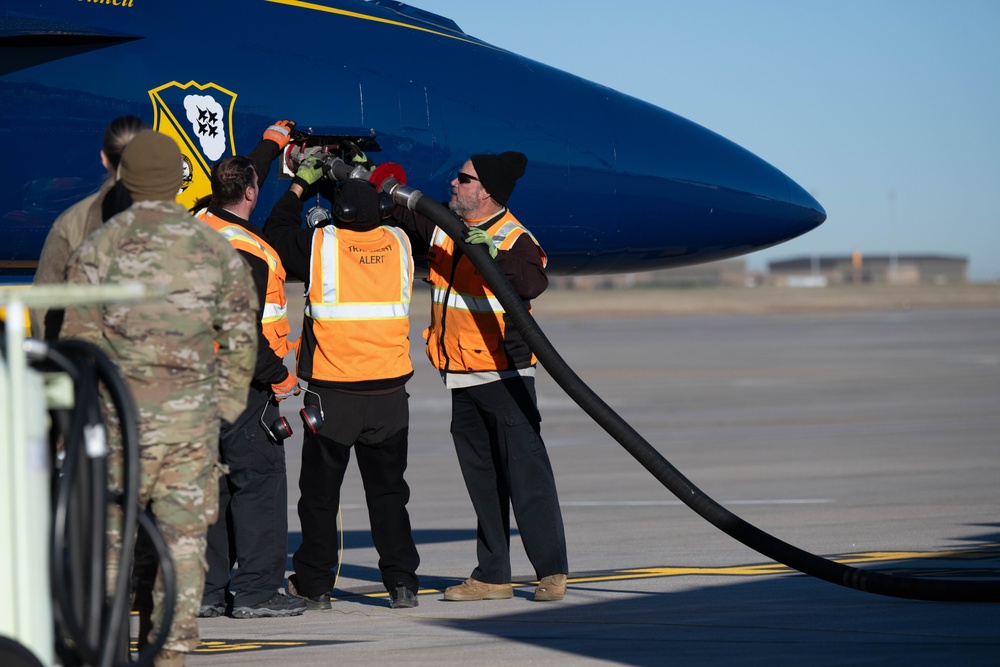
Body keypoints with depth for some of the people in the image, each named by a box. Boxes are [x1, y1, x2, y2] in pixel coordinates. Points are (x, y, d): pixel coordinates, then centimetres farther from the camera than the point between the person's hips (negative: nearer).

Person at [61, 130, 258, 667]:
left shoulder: (99, 249, -5)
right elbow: (241, 341, 7)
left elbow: (78, 340, -5)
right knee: (183, 538, 5)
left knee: (107, 535, 6)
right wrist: (224, 410, 15)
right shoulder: (217, 249, 5)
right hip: (191, 419, 2)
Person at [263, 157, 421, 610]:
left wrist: (300, 186, 15)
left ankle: (314, 585, 14)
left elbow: (274, 235, 7)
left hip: (331, 395, -3)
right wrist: (366, 185, 23)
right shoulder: (399, 244, 0)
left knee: (320, 491, 9)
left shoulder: (319, 245, -9)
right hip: (389, 392, 3)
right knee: (388, 491, 10)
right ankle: (402, 583, 8)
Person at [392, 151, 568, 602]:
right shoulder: (441, 227, 9)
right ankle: (492, 576, 15)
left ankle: (551, 571, -4)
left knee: (525, 471, -8)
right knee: (482, 478, 11)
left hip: (505, 374, -8)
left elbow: (533, 281, -31)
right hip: (462, 377, 8)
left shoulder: (513, 238, -13)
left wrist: (492, 253, -43)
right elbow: (397, 215, 21)